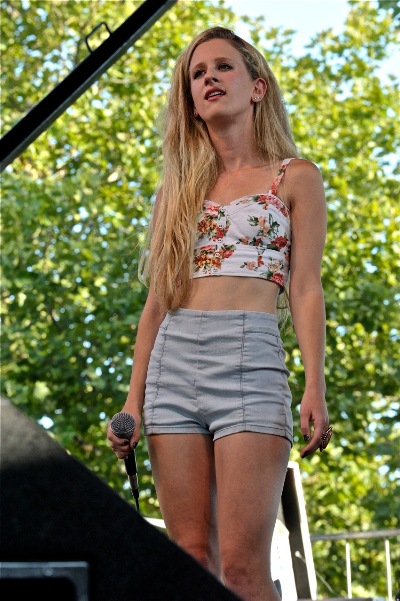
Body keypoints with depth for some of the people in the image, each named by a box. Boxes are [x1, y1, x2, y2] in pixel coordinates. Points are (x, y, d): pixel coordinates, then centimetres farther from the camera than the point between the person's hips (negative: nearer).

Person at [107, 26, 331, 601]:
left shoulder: (295, 177, 11)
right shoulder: (175, 190, 20)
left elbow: (306, 289, 3)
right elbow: (157, 300, 17)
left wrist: (315, 387, -9)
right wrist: (133, 399, 8)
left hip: (251, 358, -4)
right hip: (173, 359, 4)